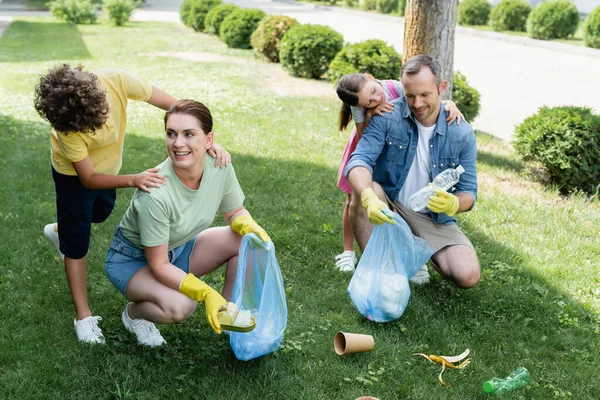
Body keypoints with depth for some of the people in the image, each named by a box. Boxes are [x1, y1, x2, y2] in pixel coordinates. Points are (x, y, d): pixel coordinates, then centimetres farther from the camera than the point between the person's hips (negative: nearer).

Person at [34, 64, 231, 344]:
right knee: (77, 245, 1)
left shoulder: (116, 80, -37)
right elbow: (88, 179, -32)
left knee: (100, 214, 31)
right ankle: (83, 316, 16)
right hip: (75, 174, -5)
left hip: (108, 164, 5)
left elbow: (174, 105, -30)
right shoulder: (66, 126, -41)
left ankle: (59, 231, 61)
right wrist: (133, 180, -48)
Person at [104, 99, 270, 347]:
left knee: (247, 239, -14)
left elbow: (235, 212, -2)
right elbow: (159, 265, -28)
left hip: (178, 249, 6)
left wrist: (250, 226, -25)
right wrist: (206, 293, -37)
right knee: (180, 306, -33)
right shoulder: (155, 193, -36)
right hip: (132, 259, -6)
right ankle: (133, 312, 2)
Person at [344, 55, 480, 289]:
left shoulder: (462, 134, -10)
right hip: (387, 208, -1)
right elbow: (359, 160, -25)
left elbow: (468, 192, -6)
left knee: (468, 276, -18)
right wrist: (369, 197, -48)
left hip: (433, 219, 2)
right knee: (361, 191, -34)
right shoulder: (386, 117, -13)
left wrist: (453, 204, -33)